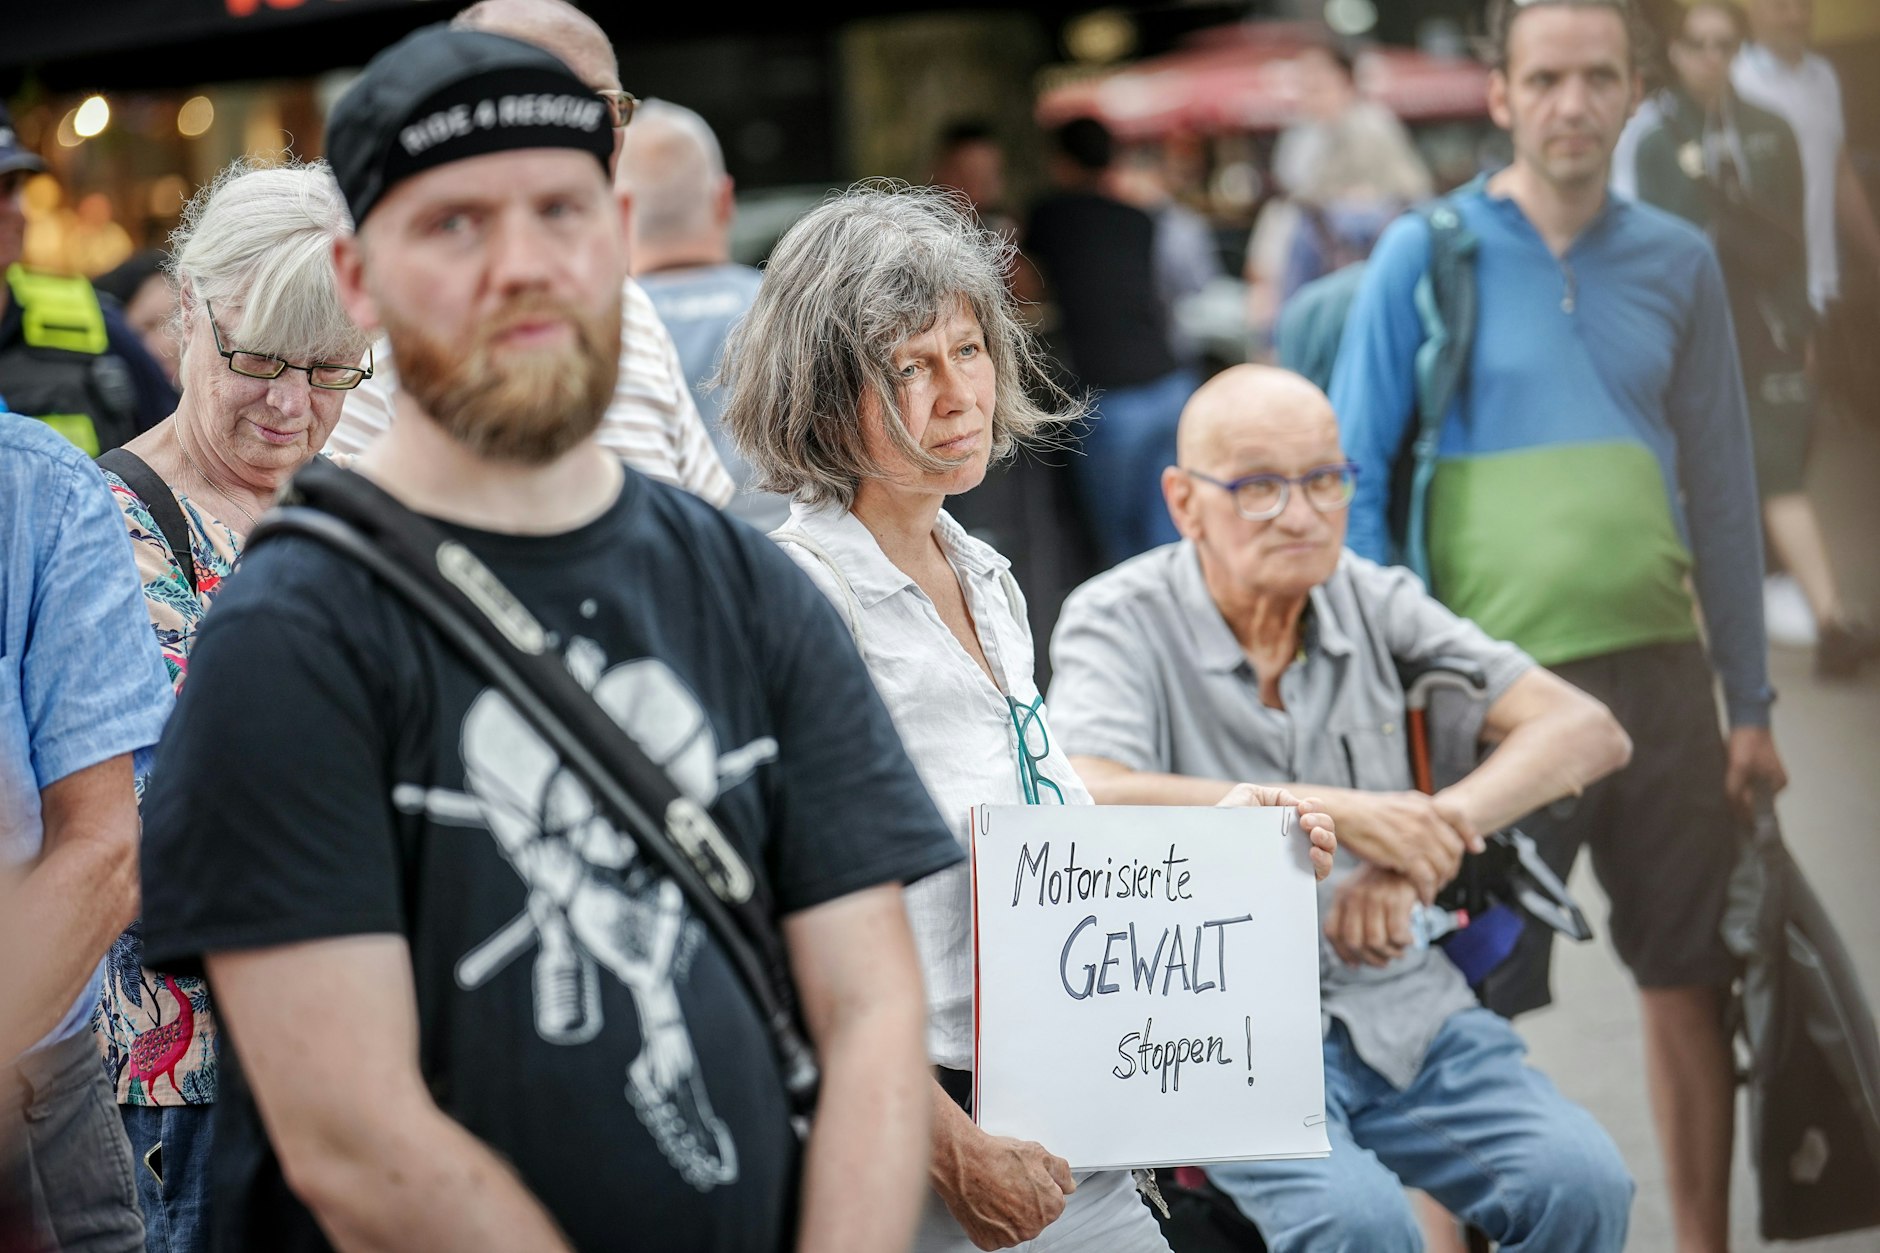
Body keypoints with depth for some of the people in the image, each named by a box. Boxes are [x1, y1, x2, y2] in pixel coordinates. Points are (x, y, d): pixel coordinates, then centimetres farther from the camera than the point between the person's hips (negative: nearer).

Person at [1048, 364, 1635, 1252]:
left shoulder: (1375, 603, 7)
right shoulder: (1120, 623, -5)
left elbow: (1588, 731, 0)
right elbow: (1087, 806, -26)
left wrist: (1430, 834, -18)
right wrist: (1338, 813, -27)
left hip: (1404, 1005, 4)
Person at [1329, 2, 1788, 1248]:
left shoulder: (1678, 260, 7)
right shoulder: (1425, 257, -2)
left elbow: (1723, 487, 11)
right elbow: (1353, 482, -3)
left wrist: (1752, 700, 10)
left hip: (1659, 675, 3)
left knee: (1691, 984, 10)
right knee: (1471, 1008, 3)